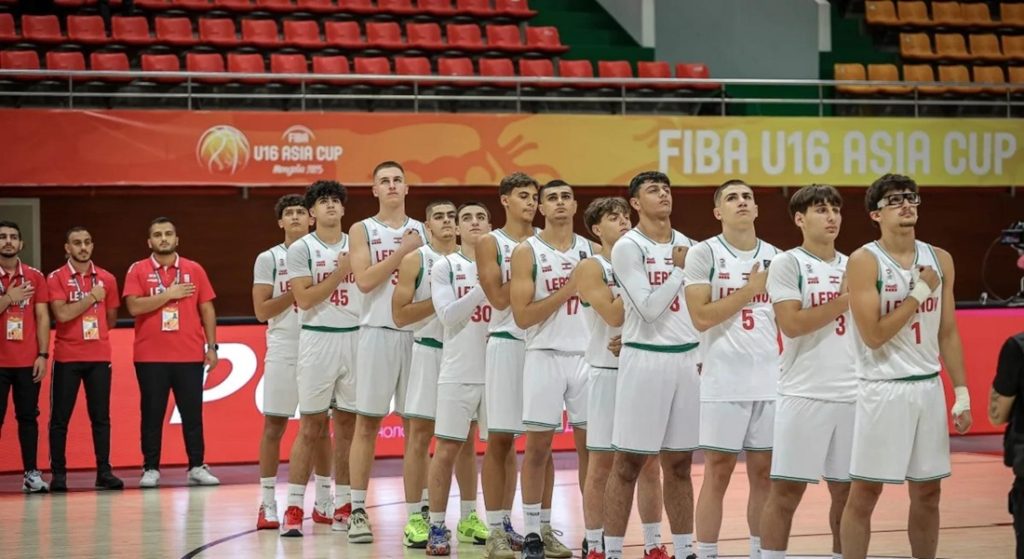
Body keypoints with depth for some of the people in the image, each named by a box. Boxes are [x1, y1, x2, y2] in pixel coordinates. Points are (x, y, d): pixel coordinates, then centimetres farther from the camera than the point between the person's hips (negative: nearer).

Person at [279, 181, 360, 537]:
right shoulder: (301, 249, -1)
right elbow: (304, 299, -11)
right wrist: (340, 272, -12)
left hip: (355, 338, 4)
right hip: (318, 338, -4)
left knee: (346, 425, 5)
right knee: (311, 427, -4)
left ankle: (339, 505, 11)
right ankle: (294, 508, 0)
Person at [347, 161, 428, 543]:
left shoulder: (422, 231, 12)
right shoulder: (362, 231, 4)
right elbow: (365, 281, -10)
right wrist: (402, 251, -12)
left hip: (418, 332, 3)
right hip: (378, 331, -2)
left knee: (415, 424, 5)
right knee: (367, 423, -2)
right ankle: (358, 511, 0)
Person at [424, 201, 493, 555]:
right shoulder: (445, 267, 3)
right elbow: (448, 316, -10)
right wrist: (483, 287, -18)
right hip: (459, 373, -2)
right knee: (447, 448, -1)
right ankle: (437, 528, 4)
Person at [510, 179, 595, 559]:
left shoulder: (592, 251, 8)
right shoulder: (527, 252, -3)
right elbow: (522, 316, -11)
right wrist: (567, 289, -16)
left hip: (587, 355, 3)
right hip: (545, 356, -3)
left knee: (590, 445, 4)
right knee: (537, 447, 2)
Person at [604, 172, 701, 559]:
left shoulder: (687, 244, 11)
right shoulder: (628, 247, -7)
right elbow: (648, 309, -15)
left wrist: (705, 354, 10)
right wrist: (678, 269, -12)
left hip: (688, 358, 6)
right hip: (645, 359, -5)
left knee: (679, 464, 9)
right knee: (628, 463, -2)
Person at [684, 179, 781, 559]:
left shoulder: (774, 256, 9)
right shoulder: (704, 254, -4)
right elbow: (701, 318, -13)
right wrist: (750, 289, -15)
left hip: (770, 379, 4)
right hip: (724, 381, -4)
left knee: (764, 473, 8)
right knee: (718, 473, -1)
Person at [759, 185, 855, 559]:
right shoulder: (787, 264, -2)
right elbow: (792, 324, -14)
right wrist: (843, 302, -13)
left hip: (852, 396, 5)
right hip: (804, 395, -5)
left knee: (846, 490, 8)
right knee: (786, 490, -3)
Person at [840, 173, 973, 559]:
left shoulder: (940, 260, 7)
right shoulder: (864, 261, -11)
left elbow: (948, 332, 12)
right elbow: (873, 336, -17)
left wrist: (962, 392, 7)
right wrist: (919, 293, -14)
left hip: (929, 387, 5)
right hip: (883, 390, -5)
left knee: (927, 494, 11)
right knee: (864, 495, -1)